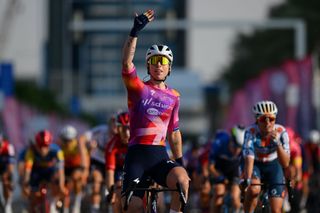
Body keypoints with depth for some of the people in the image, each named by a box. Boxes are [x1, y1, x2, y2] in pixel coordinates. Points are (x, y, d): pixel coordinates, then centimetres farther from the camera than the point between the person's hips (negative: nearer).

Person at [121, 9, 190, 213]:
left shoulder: (173, 97, 12)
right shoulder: (139, 88, 2)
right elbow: (127, 63, -16)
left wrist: (181, 162, 18)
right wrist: (135, 32, -25)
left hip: (160, 156, 2)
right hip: (137, 155, -2)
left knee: (182, 179, -29)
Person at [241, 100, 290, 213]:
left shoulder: (281, 132, -24)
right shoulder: (251, 132, -28)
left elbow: (285, 163, -28)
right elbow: (249, 158, -38)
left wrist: (277, 143, -42)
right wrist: (247, 180, -53)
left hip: (273, 166, 2)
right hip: (255, 165, -1)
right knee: (254, 189, -36)